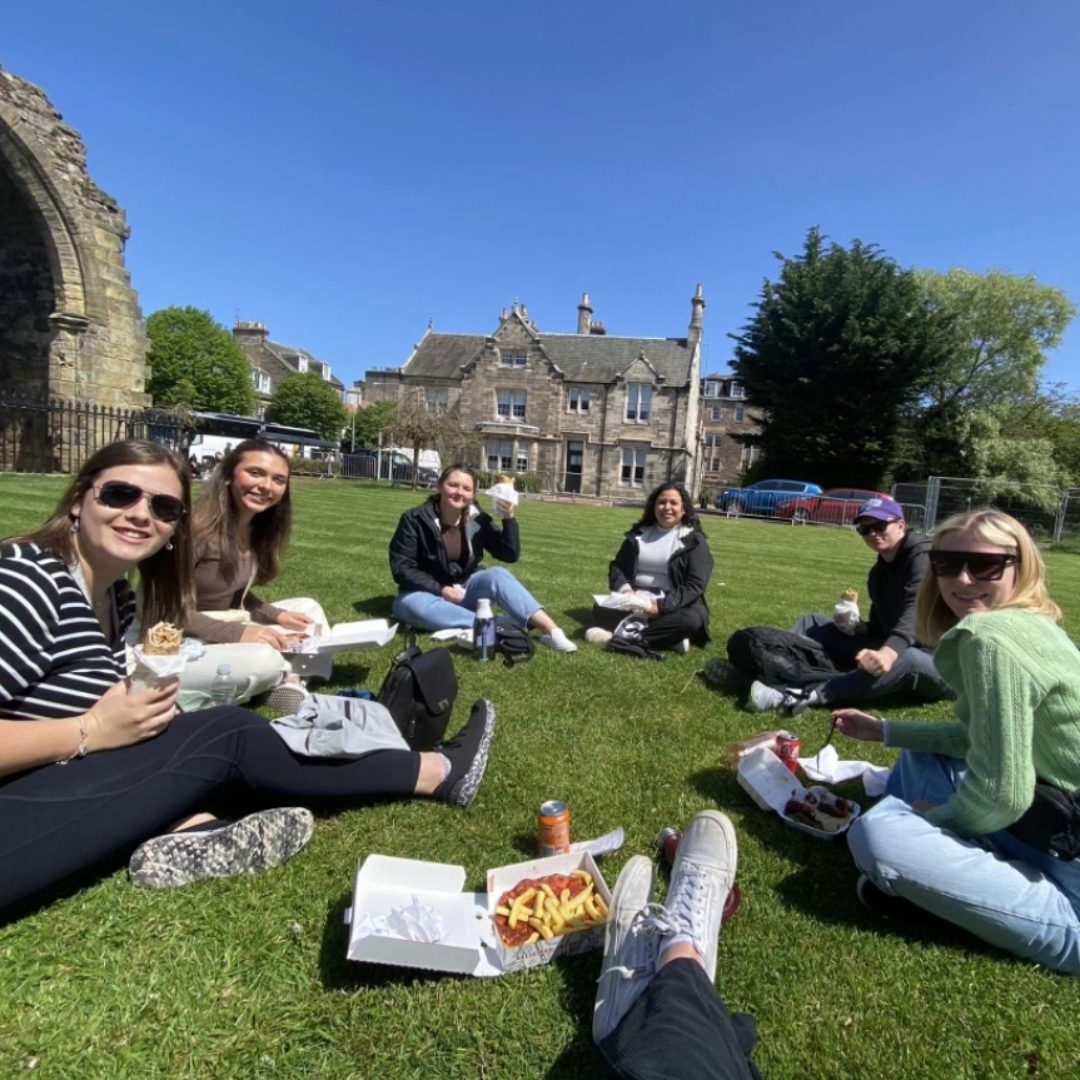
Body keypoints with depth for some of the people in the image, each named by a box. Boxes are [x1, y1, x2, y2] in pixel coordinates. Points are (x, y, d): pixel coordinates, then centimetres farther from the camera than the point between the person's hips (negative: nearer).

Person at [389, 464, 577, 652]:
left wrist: (509, 518, -23)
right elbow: (401, 567, -15)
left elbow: (510, 555, -9)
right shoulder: (415, 519, -14)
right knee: (411, 604, -37)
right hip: (428, 592, -2)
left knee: (497, 575, -27)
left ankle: (550, 630, -37)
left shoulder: (477, 519, -6)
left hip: (464, 591, 2)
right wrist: (440, 590, -25)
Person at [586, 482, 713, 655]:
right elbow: (616, 566, 11)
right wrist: (625, 589, -12)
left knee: (691, 620, -36)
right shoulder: (639, 533, 12)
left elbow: (695, 584, -10)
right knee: (601, 609, -25)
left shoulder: (694, 541, 0)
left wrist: (662, 606, -23)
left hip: (673, 604, -3)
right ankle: (668, 637, -31)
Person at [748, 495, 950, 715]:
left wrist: (889, 652, -52)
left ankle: (803, 697, -55)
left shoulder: (924, 557, -16)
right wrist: (861, 628, -8)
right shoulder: (878, 572, 10)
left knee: (907, 658, -43)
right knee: (813, 623, 1)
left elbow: (917, 611, -34)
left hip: (941, 666, -8)